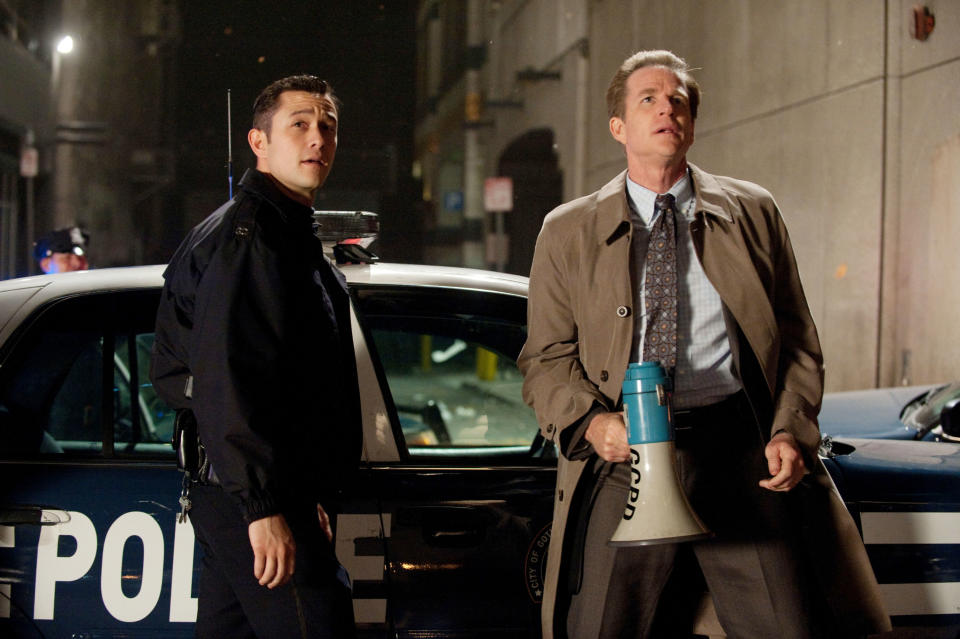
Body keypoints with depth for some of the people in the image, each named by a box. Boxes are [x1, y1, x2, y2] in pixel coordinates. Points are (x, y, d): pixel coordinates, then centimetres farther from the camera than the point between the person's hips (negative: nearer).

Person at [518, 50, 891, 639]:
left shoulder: (752, 211, 15)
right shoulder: (568, 231, 13)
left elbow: (797, 339, 14)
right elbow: (546, 358, 11)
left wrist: (791, 432, -3)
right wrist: (590, 422, -9)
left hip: (740, 457, 0)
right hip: (625, 459, 0)